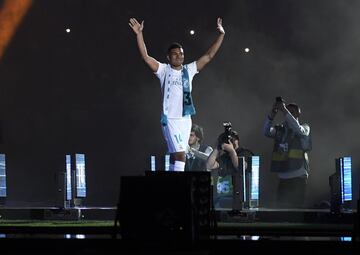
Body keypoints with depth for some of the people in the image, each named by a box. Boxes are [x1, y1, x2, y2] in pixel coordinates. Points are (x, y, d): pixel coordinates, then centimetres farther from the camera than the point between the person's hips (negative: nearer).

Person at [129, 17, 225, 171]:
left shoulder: (189, 70, 10)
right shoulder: (164, 70, -2)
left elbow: (208, 56, 10)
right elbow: (145, 57, -13)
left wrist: (221, 35, 5)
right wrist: (139, 34, -21)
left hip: (185, 118, 5)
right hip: (170, 118, -5)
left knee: (176, 155, 10)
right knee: (180, 155, -17)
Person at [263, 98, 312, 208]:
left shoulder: (305, 127, 5)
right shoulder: (279, 129, 13)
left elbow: (298, 130, -18)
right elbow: (266, 132, -4)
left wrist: (284, 111, -20)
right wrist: (272, 114, -17)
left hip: (298, 178, -4)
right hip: (282, 177, 4)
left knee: (297, 207, -6)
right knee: (281, 207, 2)